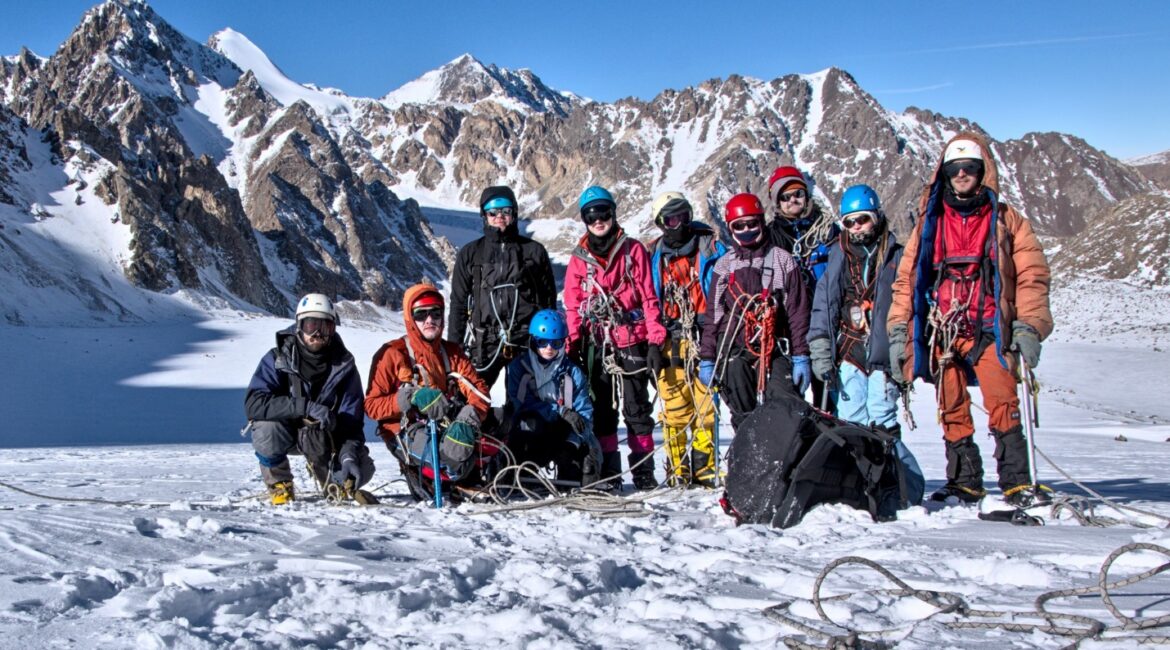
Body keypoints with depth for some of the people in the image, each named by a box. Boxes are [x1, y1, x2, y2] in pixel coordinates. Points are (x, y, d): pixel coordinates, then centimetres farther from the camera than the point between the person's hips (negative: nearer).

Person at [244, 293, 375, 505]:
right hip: (286, 430, -2)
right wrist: (306, 406, -40)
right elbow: (254, 403, -31)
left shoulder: (344, 364, -11)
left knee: (362, 470, -21)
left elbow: (351, 419, -14)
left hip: (325, 438, 2)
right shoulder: (278, 358, -17)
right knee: (266, 426, -36)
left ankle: (327, 473, 18)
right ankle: (279, 485, -6)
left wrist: (349, 456, -32)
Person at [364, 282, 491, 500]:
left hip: (447, 428, 5)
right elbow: (372, 405, -5)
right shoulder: (392, 354, 1)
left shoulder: (452, 352, 15)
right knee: (455, 455, -33)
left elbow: (477, 390, 3)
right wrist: (412, 398, -21)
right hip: (407, 432, -5)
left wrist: (467, 420, -19)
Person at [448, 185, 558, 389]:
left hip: (527, 341, 0)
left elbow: (549, 298, 9)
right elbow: (458, 302, 9)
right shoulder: (470, 254, 8)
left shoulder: (534, 251, 7)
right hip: (483, 341, 0)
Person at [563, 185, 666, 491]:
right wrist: (573, 346, 2)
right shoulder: (579, 258, 9)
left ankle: (644, 473, 7)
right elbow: (572, 307, 10)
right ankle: (609, 474, 12)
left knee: (637, 409, 1)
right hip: (596, 346, 3)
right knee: (602, 411, 5)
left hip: (631, 342, -2)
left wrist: (655, 342, -7)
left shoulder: (633, 250, 2)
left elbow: (649, 298, -1)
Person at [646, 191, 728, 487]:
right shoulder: (654, 255, 12)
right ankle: (677, 472, 7)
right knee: (674, 409, -2)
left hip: (703, 340, -1)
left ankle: (704, 470, 6)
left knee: (705, 406, -3)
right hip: (670, 342, 1)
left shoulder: (710, 246, 6)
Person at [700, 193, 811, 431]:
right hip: (733, 351, 2)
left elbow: (798, 312, 5)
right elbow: (713, 315, 15)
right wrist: (707, 358, 8)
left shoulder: (782, 260, 8)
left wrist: (800, 356, -2)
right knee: (742, 414, 1)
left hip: (774, 349, -2)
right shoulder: (724, 265, 14)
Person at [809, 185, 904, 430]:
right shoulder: (838, 257, 10)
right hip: (849, 355, 2)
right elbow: (823, 306, 5)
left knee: (881, 421, -5)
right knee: (850, 421, -1)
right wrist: (820, 352, -4)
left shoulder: (896, 256, 4)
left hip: (884, 354, -2)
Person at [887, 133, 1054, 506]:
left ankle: (1017, 483, -9)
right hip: (942, 333, 2)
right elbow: (906, 278, 13)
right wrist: (898, 331, 5)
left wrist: (1029, 325, -8)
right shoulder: (930, 222, 14)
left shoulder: (1006, 221, 9)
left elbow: (1032, 275, 4)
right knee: (953, 412, 3)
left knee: (1002, 405, -14)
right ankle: (965, 483, 12)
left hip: (990, 331, -2)